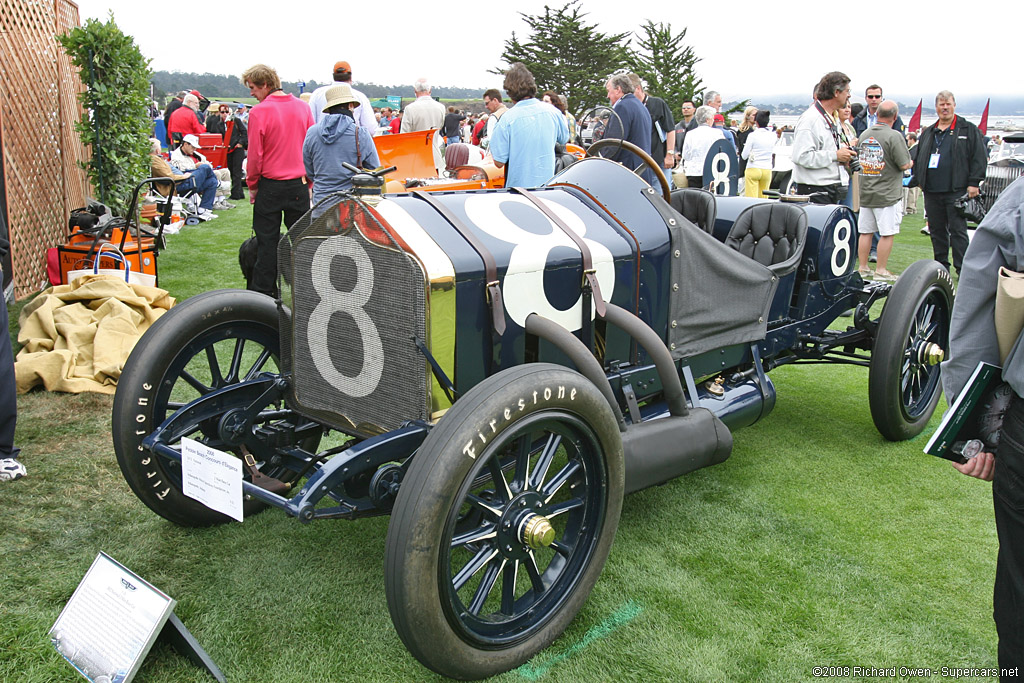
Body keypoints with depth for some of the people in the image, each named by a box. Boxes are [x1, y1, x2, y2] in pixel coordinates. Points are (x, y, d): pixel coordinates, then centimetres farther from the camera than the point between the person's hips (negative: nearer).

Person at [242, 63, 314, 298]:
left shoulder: (259, 112, -12)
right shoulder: (302, 107, 2)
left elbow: (255, 154, -10)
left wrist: (252, 186, 3)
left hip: (270, 184, -3)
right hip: (299, 184, 4)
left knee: (267, 239, 6)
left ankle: (264, 292, 11)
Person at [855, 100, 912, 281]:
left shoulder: (864, 135, 5)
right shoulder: (894, 136, -13)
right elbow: (904, 165, -12)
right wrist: (910, 163, 10)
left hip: (865, 192, 6)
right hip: (888, 194, -6)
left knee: (865, 232, 11)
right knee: (887, 234, 1)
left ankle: (862, 268, 17)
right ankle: (880, 271, 3)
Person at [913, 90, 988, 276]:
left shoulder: (968, 130, 3)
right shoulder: (928, 133, 17)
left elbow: (979, 158, -2)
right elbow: (919, 158, 23)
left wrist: (974, 183, -9)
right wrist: (918, 180, 13)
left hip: (956, 191, -5)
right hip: (931, 191, 5)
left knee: (958, 230, -5)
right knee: (936, 230, 10)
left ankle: (962, 269, -2)